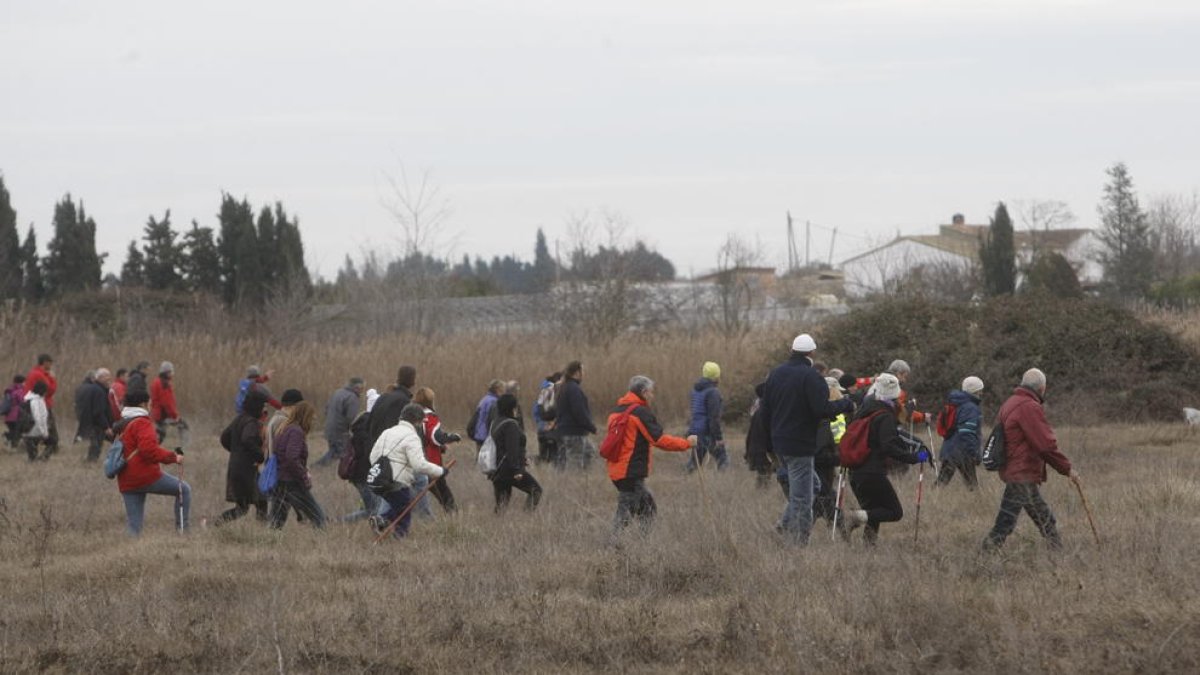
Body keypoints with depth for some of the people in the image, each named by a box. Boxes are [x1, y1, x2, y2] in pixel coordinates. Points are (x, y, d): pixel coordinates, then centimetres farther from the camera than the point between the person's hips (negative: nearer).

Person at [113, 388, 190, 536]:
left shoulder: (121, 426, 20)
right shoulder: (142, 423, -9)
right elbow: (149, 449, -23)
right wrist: (173, 457, -15)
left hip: (126, 483, 8)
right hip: (147, 476, -8)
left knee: (133, 524, 8)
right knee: (184, 490, 5)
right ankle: (182, 530, -1)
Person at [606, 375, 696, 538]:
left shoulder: (616, 411, 15)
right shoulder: (641, 413, -11)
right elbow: (660, 440, -14)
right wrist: (687, 443, -4)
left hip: (616, 469, 9)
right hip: (631, 474, -9)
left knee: (648, 509, 14)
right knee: (626, 512, -6)